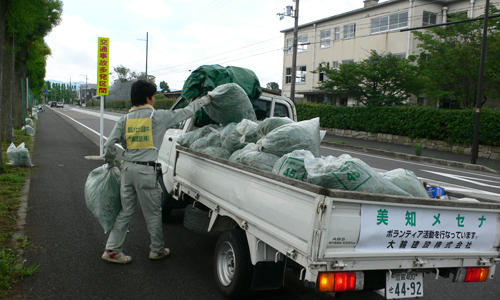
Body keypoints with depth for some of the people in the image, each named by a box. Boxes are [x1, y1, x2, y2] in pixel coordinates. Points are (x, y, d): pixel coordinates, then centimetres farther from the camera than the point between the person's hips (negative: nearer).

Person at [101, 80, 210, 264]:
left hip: (127, 168, 5)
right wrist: (203, 101, 21)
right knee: (153, 213, 9)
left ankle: (112, 250, 18)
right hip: (146, 170, -5)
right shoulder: (158, 117, -4)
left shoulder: (125, 119, 7)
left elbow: (110, 144, 1)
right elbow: (186, 112, 5)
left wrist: (110, 163, 19)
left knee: (125, 212, 15)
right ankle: (157, 250, 22)